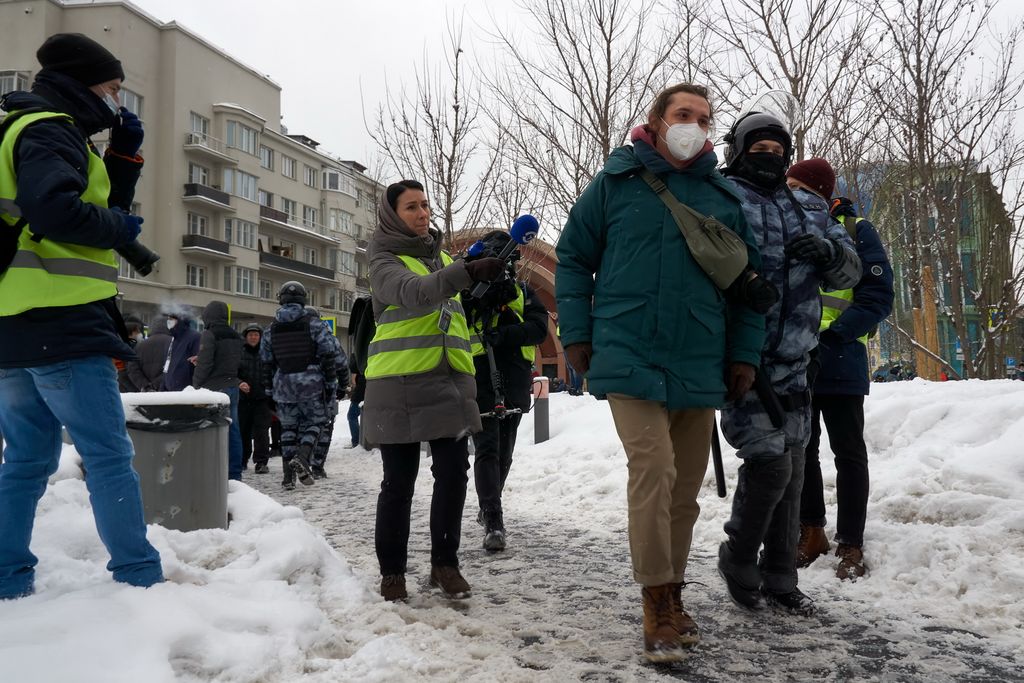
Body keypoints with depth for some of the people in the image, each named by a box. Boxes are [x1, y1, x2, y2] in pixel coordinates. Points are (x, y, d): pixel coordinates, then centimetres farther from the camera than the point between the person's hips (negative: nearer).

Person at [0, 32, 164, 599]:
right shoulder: (50, 129, -7)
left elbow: (99, 206, 23)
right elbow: (54, 212, -24)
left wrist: (125, 156, 14)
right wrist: (120, 227, -8)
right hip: (61, 323, -10)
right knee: (109, 456, -6)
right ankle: (138, 576, -4)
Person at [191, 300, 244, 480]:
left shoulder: (209, 335, -12)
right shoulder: (236, 336, 11)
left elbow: (205, 364, -17)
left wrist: (196, 384, -3)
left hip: (214, 388, -7)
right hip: (232, 386, 7)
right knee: (232, 431, 10)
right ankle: (235, 474, 14)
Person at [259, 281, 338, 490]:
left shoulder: (271, 330, 9)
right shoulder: (314, 324, -3)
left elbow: (266, 362, 11)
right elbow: (329, 355, -6)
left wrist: (269, 390, 17)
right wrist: (331, 384, 0)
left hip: (283, 386, 3)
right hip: (311, 384, -3)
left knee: (288, 428, 10)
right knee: (314, 422, 9)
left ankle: (289, 476, 8)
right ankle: (302, 457, -16)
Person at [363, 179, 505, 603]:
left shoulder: (442, 257, 19)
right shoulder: (385, 261, -3)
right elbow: (415, 293, -26)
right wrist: (467, 273, -39)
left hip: (449, 381, 5)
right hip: (399, 385, -5)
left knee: (453, 474, 1)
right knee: (399, 482, 1)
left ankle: (445, 563, 16)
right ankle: (392, 570, 16)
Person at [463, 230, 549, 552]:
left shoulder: (524, 294, 12)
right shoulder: (466, 293, 6)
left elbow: (539, 328, -3)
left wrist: (504, 334, -19)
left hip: (514, 387, 4)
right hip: (480, 384, -3)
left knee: (504, 452, 14)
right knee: (487, 450, -13)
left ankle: (489, 507, 34)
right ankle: (493, 522, -14)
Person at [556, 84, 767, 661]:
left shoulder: (725, 197, 11)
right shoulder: (616, 181, 3)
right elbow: (573, 257, 6)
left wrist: (745, 354, 8)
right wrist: (577, 334, 0)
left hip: (700, 368, 4)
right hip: (631, 359, -4)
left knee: (686, 485, 10)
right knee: (654, 471, -16)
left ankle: (673, 593, 25)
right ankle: (658, 604, -2)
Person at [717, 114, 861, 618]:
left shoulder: (810, 209, 15)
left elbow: (849, 271, 12)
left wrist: (827, 250, -10)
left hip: (793, 364, 6)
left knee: (791, 471, 9)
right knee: (769, 464, -12)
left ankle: (779, 579, 23)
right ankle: (738, 562, 13)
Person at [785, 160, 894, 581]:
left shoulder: (854, 231, 0)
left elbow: (878, 294, -6)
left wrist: (835, 333, -17)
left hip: (839, 361, -4)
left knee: (848, 453, 3)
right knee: (801, 450, 11)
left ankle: (850, 545, 10)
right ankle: (811, 533, 24)